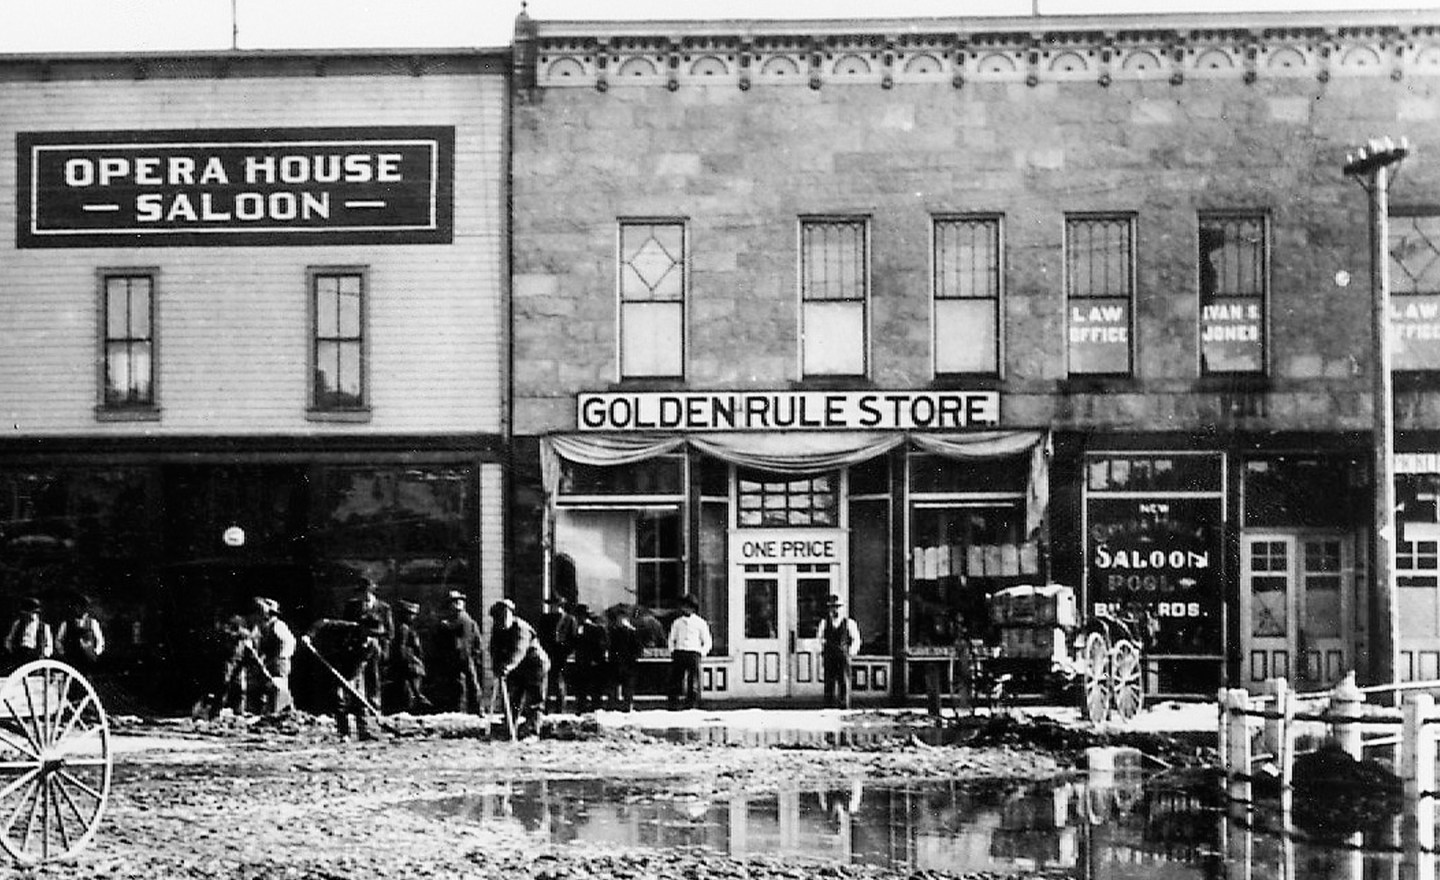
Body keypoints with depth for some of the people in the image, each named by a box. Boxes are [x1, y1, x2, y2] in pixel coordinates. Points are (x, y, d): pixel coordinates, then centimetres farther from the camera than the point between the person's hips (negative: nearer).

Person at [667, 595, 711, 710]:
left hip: (694, 653, -2)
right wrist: (672, 651, 9)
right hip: (679, 652, 2)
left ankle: (693, 706, -7)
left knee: (694, 683, -7)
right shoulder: (677, 622, 16)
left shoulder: (700, 623, 8)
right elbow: (672, 639, 24)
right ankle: (672, 707, -4)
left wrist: (702, 653, -1)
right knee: (675, 681, -4)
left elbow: (707, 642, 12)